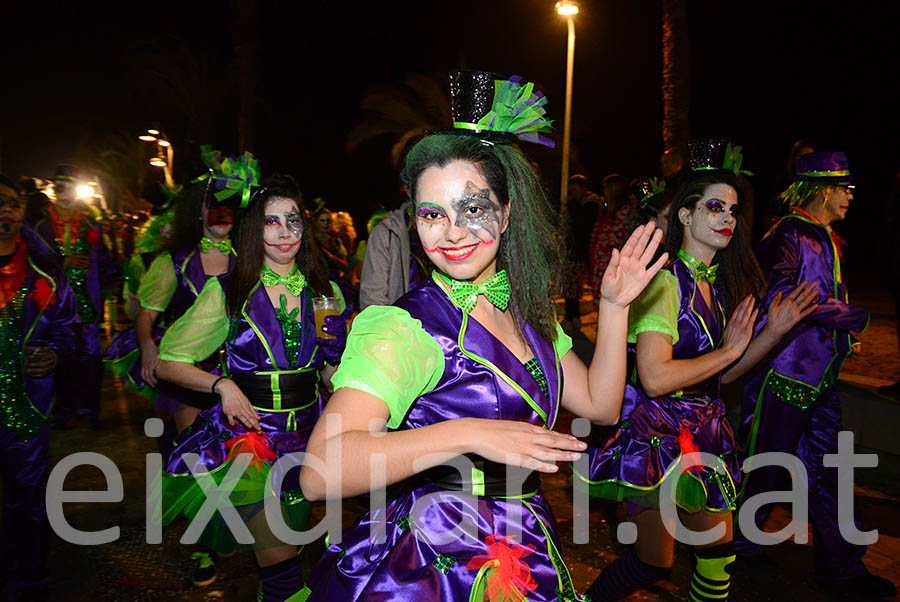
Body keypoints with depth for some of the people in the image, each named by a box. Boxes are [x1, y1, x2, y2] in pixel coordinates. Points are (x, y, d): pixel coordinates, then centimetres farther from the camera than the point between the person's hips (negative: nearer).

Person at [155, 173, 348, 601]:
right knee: (279, 559, -7)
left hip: (303, 433, 4)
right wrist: (222, 384, -17)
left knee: (293, 535, 20)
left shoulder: (325, 293, 2)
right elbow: (168, 363, -2)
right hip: (247, 431, -3)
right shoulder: (227, 292, -6)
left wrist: (336, 356, -9)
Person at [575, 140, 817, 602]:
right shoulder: (665, 281, -18)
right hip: (656, 430, -8)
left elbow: (721, 375, 12)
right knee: (655, 562, 6)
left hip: (703, 428, 8)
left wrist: (775, 331, 2)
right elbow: (655, 378, -28)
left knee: (719, 555, 15)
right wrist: (728, 351, -15)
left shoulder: (720, 284, 8)